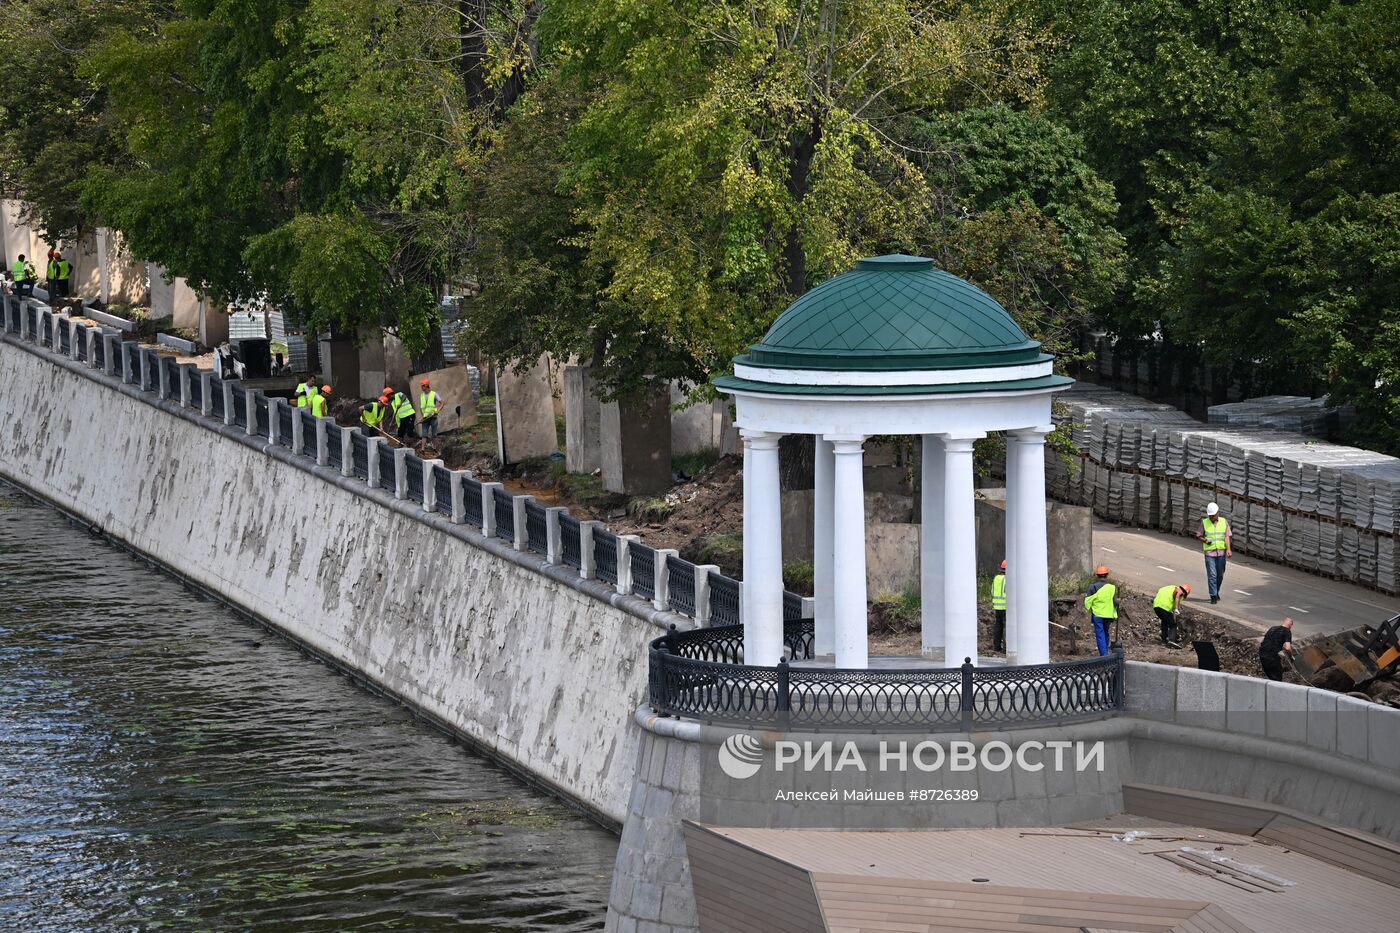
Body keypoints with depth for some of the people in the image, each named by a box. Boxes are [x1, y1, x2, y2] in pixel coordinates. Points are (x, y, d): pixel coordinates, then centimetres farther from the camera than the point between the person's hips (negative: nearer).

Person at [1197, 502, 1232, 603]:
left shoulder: (1224, 522, 3)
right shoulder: (1204, 523, 2)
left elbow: (1227, 537, -2)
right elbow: (1199, 536, 7)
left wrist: (1228, 549, -14)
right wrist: (1205, 540, -15)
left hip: (1221, 552, 2)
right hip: (1209, 552, -2)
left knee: (1220, 575, 10)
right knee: (1212, 575, -8)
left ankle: (1216, 592, 32)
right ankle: (1213, 596, -7)